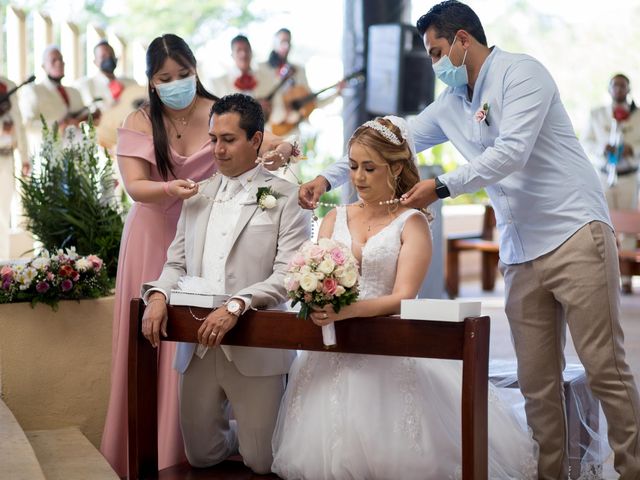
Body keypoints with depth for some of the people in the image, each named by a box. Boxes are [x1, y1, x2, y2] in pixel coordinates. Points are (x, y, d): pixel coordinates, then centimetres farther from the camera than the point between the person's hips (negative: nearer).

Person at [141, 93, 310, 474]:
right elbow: (177, 262, 13)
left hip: (254, 348, -5)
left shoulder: (286, 198, -4)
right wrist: (158, 294, -9)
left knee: (261, 462, 4)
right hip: (198, 347, 5)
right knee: (201, 456, 12)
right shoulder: (198, 197, 13)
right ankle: (241, 431, 42)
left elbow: (289, 274, -13)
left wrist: (236, 306, -27)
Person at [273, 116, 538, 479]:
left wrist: (348, 310, -30)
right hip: (333, 351, 4)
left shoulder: (412, 223, 0)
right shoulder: (336, 219, 13)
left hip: (390, 351, -4)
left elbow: (403, 297, -12)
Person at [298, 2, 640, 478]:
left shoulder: (520, 72, -4)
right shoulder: (450, 105, 17)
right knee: (537, 381, 4)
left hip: (575, 236, -7)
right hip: (521, 254, 7)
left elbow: (513, 152, -16)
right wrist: (328, 177, 16)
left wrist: (443, 186, -18)